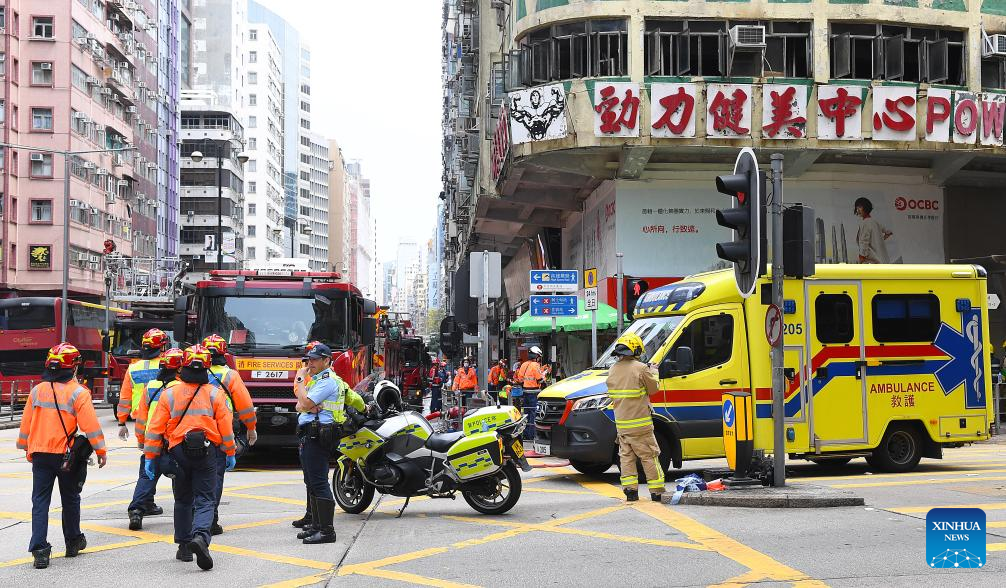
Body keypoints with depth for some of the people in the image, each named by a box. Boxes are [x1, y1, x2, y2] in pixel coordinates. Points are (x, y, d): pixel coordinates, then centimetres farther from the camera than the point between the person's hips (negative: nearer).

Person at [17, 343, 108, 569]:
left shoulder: (37, 391, 5)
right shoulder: (78, 393, -10)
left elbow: (26, 423, 12)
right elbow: (90, 425, -13)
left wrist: (27, 449, 23)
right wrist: (100, 451, -4)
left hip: (40, 454, 3)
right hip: (66, 455, -3)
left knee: (40, 501, 4)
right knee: (70, 499, 16)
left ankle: (39, 549, -7)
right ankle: (73, 542, 29)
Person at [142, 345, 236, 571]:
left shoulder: (169, 393, -1)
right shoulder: (214, 394, -2)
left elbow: (155, 427, -2)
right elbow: (226, 427, -1)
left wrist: (150, 456, 5)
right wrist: (230, 453, 11)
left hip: (178, 451, 1)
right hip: (207, 453, -1)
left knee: (183, 500, 17)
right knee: (205, 500, 0)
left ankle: (184, 546, 20)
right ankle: (200, 536, -26)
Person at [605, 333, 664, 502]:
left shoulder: (613, 370, 5)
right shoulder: (641, 368, -14)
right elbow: (653, 389, -3)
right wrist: (650, 374, 13)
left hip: (621, 423, 5)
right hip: (640, 423, -5)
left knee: (626, 456, 12)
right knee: (649, 456, 3)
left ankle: (630, 490, 8)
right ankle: (656, 491, 6)